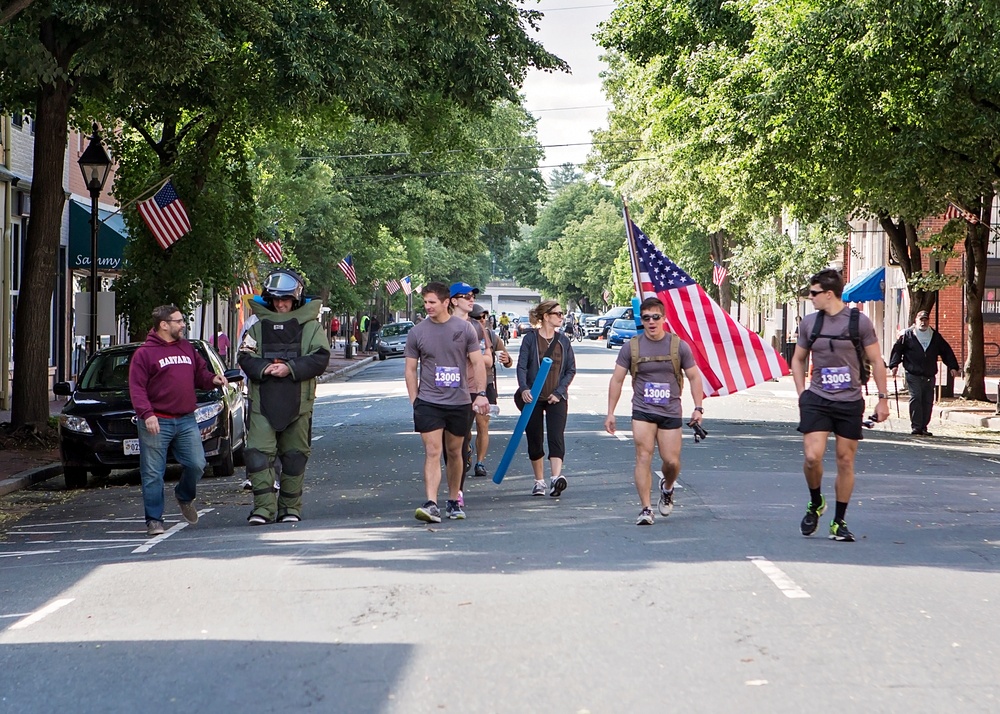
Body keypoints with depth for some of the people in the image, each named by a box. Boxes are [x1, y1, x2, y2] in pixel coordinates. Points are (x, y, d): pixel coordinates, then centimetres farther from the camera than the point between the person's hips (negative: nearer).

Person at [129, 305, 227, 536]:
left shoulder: (187, 348, 14)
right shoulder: (144, 353, -4)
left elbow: (200, 373, 21)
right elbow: (137, 388, -10)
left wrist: (212, 379, -2)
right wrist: (146, 414, -22)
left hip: (186, 421, 5)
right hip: (156, 423, -5)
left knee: (196, 465, 2)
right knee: (153, 474, -1)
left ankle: (185, 497, 32)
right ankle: (154, 520, 7)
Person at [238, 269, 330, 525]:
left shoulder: (311, 327, 6)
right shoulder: (258, 328, 11)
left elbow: (320, 359, -4)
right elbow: (245, 358, 3)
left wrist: (290, 368, -16)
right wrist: (264, 369, -17)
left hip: (298, 404, 0)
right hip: (262, 403, 0)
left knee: (294, 458, 7)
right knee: (258, 454, -12)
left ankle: (290, 508, 17)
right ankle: (264, 507, -12)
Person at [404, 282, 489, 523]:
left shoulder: (464, 328, 2)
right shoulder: (417, 332, 2)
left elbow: (477, 362, 6)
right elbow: (411, 369, 8)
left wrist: (481, 394, -2)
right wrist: (414, 402, 3)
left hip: (459, 402, 1)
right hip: (428, 402, -1)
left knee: (454, 453, 12)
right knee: (432, 452, -12)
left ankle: (454, 501, 25)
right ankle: (431, 505, -21)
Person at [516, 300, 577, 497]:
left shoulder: (563, 340, 6)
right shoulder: (530, 338, -2)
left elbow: (571, 369, 7)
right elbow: (522, 366, -7)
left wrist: (559, 392, -6)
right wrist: (524, 389, -24)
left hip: (556, 399, 1)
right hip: (533, 397, -1)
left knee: (556, 437, -14)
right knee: (535, 440, 5)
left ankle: (556, 477, -28)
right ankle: (539, 481, 18)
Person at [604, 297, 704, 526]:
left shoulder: (679, 346, 0)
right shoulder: (631, 347, -1)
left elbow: (694, 377, 8)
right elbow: (617, 380, 4)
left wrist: (698, 408, -1)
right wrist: (610, 413, 1)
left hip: (671, 412, 1)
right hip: (643, 411, -1)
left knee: (672, 461, 0)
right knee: (643, 457, -12)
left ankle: (667, 488, 35)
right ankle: (646, 509, -9)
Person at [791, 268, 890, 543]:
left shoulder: (859, 321, -4)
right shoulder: (809, 323, 4)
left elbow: (876, 361, 3)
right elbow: (798, 359, 17)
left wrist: (883, 399, 0)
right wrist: (802, 393, 7)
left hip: (850, 402, -1)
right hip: (817, 400, 1)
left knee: (845, 461, 4)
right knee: (812, 456, -14)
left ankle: (839, 522, 16)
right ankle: (815, 504, 14)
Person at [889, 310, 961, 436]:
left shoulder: (935, 336, 13)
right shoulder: (907, 335, 4)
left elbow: (946, 351, 16)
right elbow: (897, 349, 5)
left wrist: (953, 367, 10)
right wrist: (894, 364, -6)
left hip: (929, 376, 4)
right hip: (913, 374, -4)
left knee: (928, 401, 4)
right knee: (915, 398, -12)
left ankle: (923, 427, 11)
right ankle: (916, 427, -10)